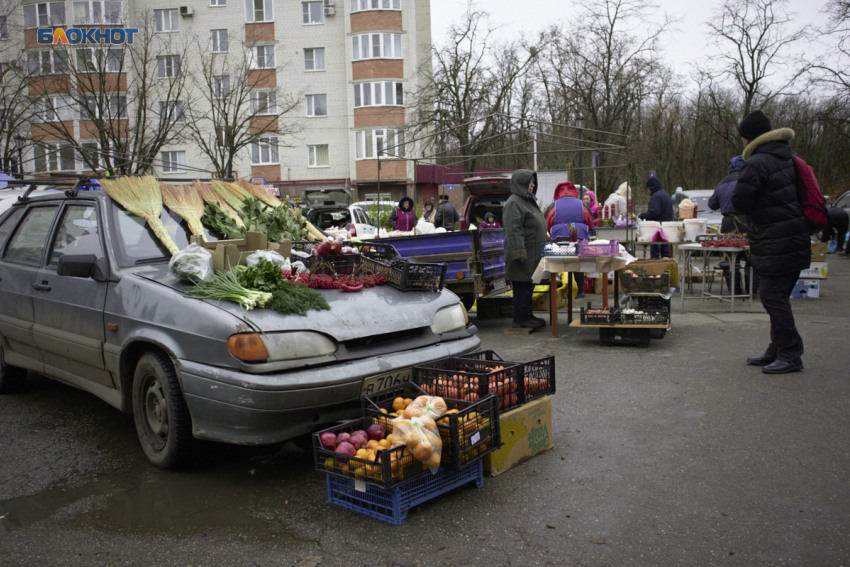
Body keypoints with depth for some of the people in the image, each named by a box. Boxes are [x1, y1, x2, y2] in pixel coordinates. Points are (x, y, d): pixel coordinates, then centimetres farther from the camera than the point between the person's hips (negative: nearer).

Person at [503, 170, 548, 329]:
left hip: (533, 255, 10)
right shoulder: (513, 203, -14)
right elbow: (513, 231, -22)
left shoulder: (528, 201, 19)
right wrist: (519, 253, -27)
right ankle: (521, 319, 0)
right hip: (524, 256, -10)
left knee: (528, 286, 14)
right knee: (522, 286, -5)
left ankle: (527, 315, 22)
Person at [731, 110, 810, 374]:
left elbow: (739, 202, -16)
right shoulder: (786, 158, 13)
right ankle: (778, 351, 23)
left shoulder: (757, 164, -16)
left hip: (775, 243, -10)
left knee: (772, 296, -4)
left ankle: (790, 354, 0)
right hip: (795, 238, 10)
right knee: (777, 296, 15)